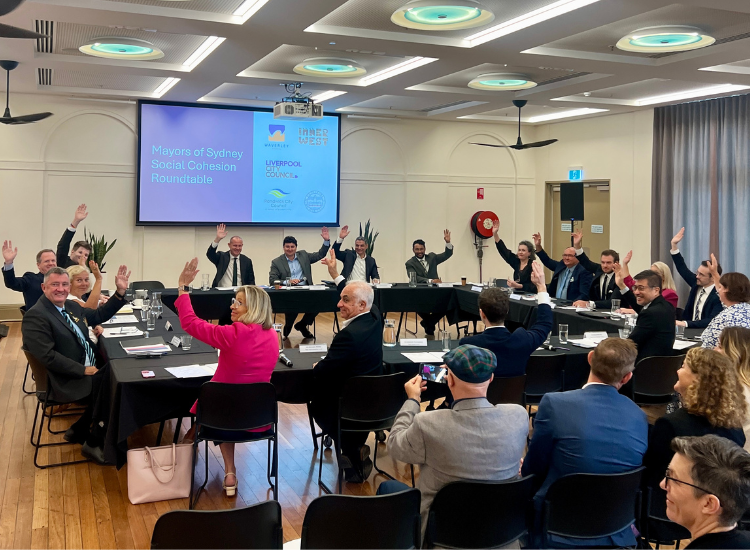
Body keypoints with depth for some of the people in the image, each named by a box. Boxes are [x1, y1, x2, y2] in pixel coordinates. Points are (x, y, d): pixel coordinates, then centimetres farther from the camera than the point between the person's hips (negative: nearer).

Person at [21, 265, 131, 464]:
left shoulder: (70, 306, 11)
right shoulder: (35, 317, -16)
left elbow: (99, 315, 22)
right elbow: (48, 356, -24)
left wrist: (120, 291, 10)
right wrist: (84, 370, -23)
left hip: (89, 369, 9)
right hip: (67, 381, -9)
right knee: (111, 383, -21)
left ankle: (79, 430, 8)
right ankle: (93, 443, -2)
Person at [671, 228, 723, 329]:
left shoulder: (719, 296, -15)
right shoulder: (696, 283, 5)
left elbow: (712, 322, -24)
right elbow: (682, 269, 17)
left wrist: (685, 323, -34)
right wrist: (674, 245, 8)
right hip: (689, 330, 6)